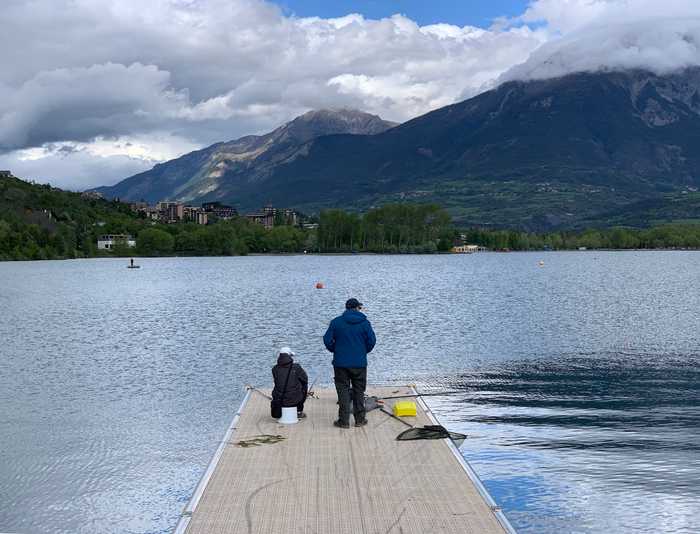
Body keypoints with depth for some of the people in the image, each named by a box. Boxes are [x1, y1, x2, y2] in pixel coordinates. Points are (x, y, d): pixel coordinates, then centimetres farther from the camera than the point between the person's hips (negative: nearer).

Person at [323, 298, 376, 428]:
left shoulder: (336, 322, -3)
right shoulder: (364, 322, -3)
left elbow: (327, 340, -4)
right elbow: (372, 340, -3)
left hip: (341, 363, 0)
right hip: (360, 363, 1)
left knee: (343, 391, 5)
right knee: (359, 391, 12)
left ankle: (344, 421, 4)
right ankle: (360, 419, 16)